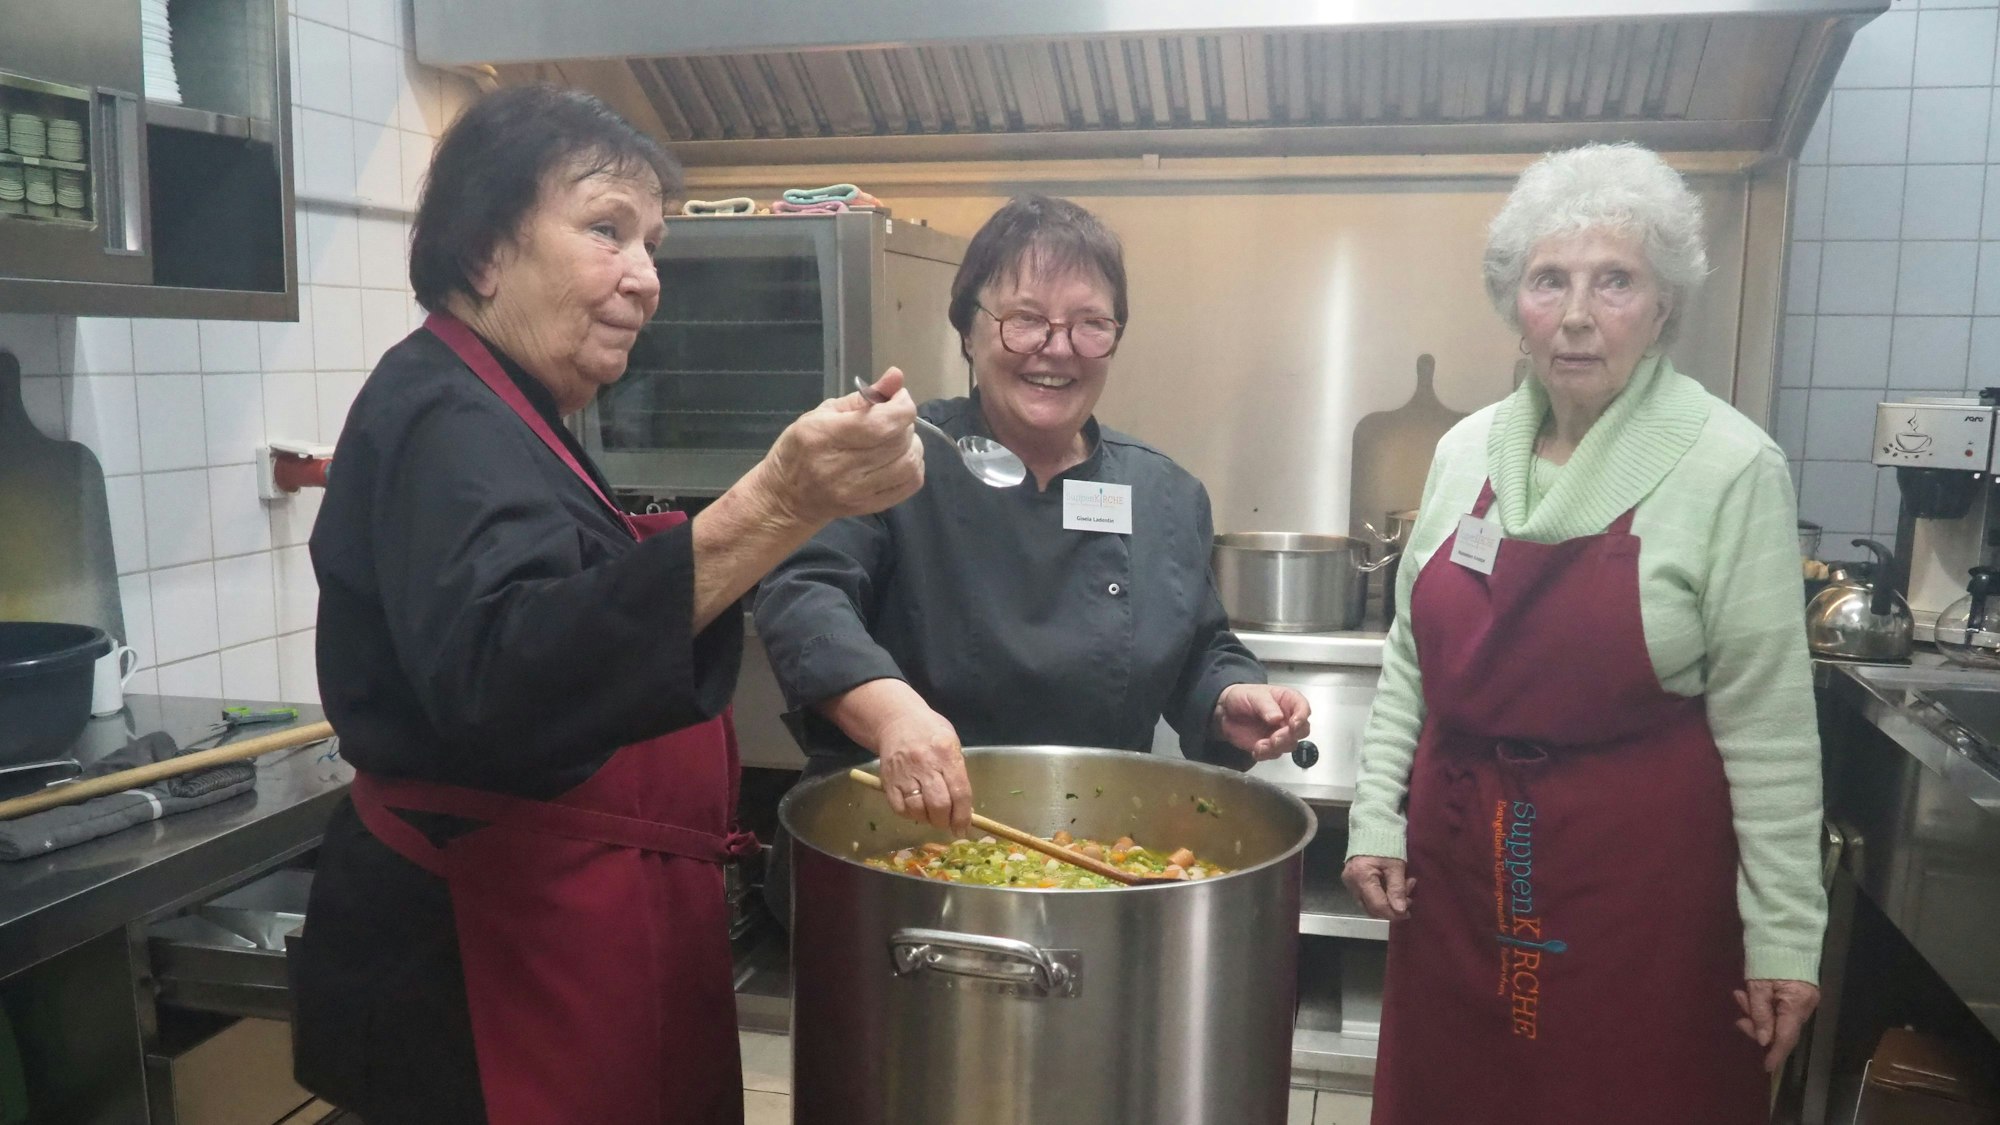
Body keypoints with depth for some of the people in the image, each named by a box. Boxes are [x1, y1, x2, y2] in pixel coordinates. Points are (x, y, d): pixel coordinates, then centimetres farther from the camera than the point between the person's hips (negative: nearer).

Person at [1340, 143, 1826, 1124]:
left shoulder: (1730, 467, -11)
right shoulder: (1467, 450, 2)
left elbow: (1766, 727, -10)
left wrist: (1784, 933, -8)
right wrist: (1375, 820, 5)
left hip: (1638, 882, -4)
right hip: (1455, 864, 5)